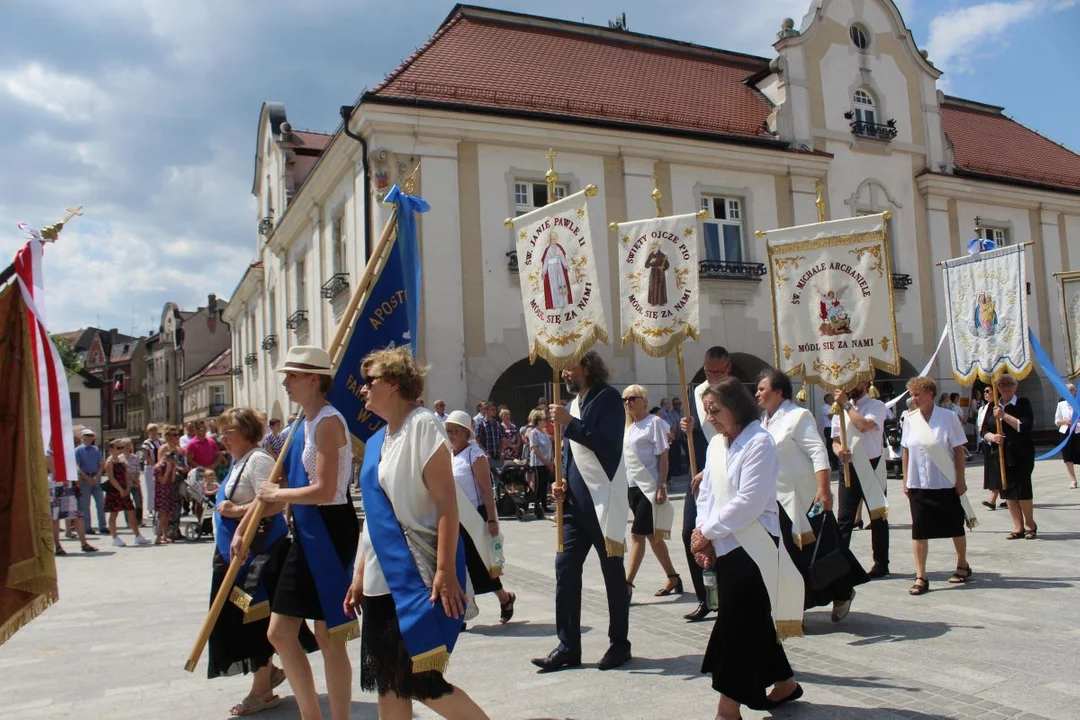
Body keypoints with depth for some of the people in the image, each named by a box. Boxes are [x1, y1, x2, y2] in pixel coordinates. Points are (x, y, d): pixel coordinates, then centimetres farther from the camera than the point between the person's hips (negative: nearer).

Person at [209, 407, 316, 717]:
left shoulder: (258, 459, -16)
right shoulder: (238, 462, 15)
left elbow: (273, 504, -27)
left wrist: (234, 510, -22)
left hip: (259, 555, -10)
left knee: (255, 620, -2)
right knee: (239, 618, 15)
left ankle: (261, 692, 10)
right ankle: (268, 671, 30)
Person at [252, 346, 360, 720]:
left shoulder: (328, 422, -16)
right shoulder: (304, 423, 14)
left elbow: (325, 491, -24)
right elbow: (283, 486, 20)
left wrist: (276, 494, -9)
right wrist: (243, 526, 18)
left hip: (330, 532, -10)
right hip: (305, 534, 10)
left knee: (328, 636, 1)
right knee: (280, 633, 14)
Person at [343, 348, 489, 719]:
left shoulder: (422, 424, -11)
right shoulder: (376, 442, 13)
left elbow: (447, 503, -17)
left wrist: (446, 571, -22)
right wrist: (360, 575, 17)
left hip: (420, 576, -8)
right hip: (383, 579, 8)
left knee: (420, 681, -7)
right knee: (388, 683, 11)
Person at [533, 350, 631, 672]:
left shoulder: (608, 398, -9)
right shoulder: (574, 402, 15)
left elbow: (609, 443, -21)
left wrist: (570, 423, -22)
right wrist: (561, 480, 6)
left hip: (603, 500, -8)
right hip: (575, 501, 8)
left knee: (612, 572, 5)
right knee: (565, 567, 5)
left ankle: (619, 643, 19)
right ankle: (568, 646, 13)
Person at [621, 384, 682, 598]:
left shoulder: (654, 422, -7)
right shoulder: (629, 427, 14)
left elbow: (663, 457, -10)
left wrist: (662, 487, -16)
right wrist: (623, 488, 14)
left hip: (650, 487, -8)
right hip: (633, 486, 8)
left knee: (637, 535, -10)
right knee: (652, 536, 13)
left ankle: (627, 584, -9)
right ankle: (673, 579, 24)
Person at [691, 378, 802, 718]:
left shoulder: (759, 442, -14)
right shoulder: (716, 444, 11)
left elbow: (748, 501, -20)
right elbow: (706, 494, 13)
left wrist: (707, 531, -14)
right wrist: (703, 536, -2)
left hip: (753, 546, -8)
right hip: (724, 547, 8)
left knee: (736, 623, -7)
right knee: (754, 621, 16)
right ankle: (783, 683, 34)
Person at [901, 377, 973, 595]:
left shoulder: (948, 417, -8)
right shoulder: (910, 419, 1)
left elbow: (958, 450, -5)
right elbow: (906, 451, 7)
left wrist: (960, 479, -7)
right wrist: (906, 480, 6)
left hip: (946, 484, -2)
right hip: (918, 485, 2)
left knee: (955, 527, 14)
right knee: (919, 531, -1)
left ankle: (962, 565, 36)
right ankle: (920, 577, 4)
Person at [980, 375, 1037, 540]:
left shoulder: (1023, 403, -1)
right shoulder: (993, 407, 11)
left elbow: (1025, 426, -14)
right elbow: (983, 430, 9)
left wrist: (1004, 416, -19)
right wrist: (992, 437, -11)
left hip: (1020, 455, -4)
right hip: (999, 455, 4)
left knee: (1022, 489, -4)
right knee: (1007, 491, 6)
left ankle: (1030, 524, 17)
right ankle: (1018, 527, 16)